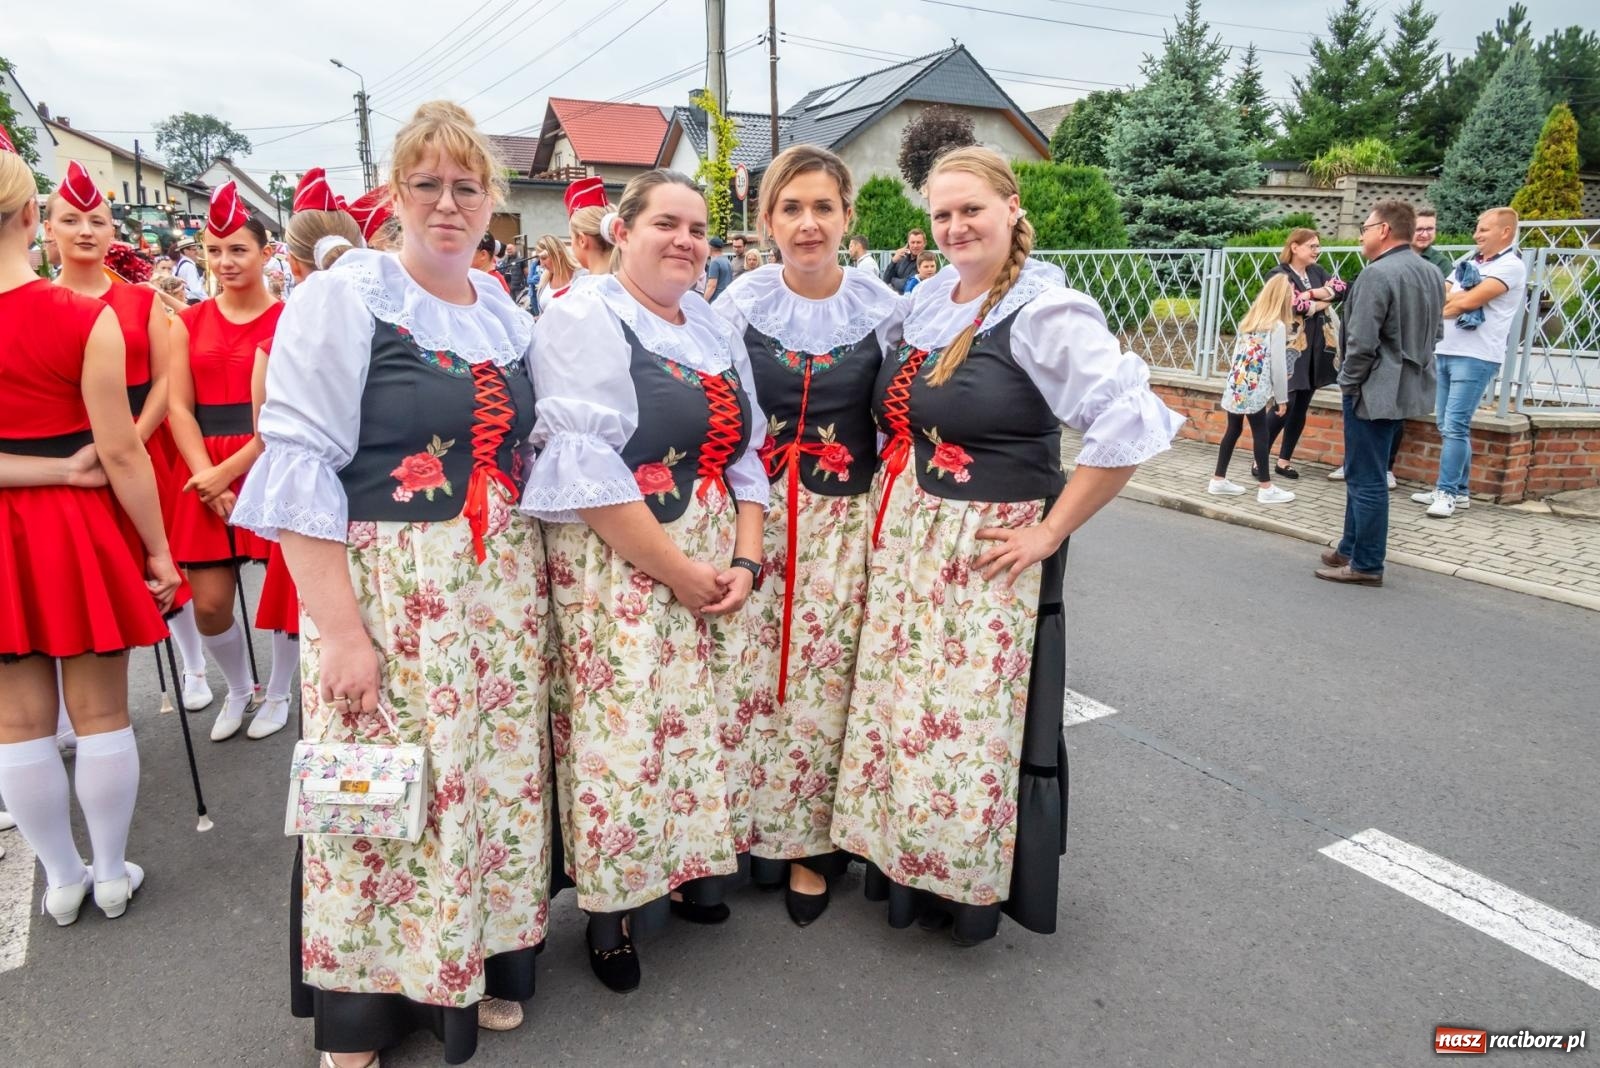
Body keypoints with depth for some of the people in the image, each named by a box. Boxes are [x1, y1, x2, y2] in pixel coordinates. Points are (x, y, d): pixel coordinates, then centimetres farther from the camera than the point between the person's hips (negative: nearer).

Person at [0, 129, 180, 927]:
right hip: (80, 531, -3)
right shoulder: (85, 318, -15)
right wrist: (158, 550, -6)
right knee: (100, 715, 9)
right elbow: (120, 453, -14)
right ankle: (112, 875, 22)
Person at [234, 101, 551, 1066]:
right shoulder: (344, 298, -6)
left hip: (504, 591, 5)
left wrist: (536, 581, 10)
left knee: (496, 779, 11)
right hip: (384, 591, -5)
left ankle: (480, 967, 33)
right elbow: (300, 464, -13)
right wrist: (338, 625, -19)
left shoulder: (510, 316, 11)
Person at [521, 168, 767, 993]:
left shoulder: (715, 331, 14)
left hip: (715, 572, 7)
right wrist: (678, 571, -17)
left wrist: (744, 561, -1)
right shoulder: (585, 319, -8)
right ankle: (609, 907, 18)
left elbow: (745, 455, 13)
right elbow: (586, 471, -18)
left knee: (695, 721, 11)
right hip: (617, 566, -6)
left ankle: (685, 867, 31)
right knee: (620, 731, -2)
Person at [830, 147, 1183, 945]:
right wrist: (886, 511, 10)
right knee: (898, 708, 15)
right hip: (900, 545, 7)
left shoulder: (1045, 312, -14)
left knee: (973, 721, 4)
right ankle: (906, 866, 36)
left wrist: (1051, 531, -18)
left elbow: (1130, 427, -22)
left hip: (985, 555, -7)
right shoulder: (925, 300, 8)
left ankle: (974, 882, 27)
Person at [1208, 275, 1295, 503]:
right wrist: (1281, 397, 1)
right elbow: (1278, 366, -6)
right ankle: (1265, 488, 5)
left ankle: (1219, 480, 17)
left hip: (1235, 386, 7)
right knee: (1260, 434, 0)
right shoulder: (1277, 326, -4)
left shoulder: (1248, 321, 16)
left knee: (1233, 430, 13)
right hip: (1254, 390, -7)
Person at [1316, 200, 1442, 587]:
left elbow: (1362, 342, -21)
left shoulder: (1377, 274, -17)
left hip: (1375, 391, -9)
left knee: (1366, 479, -2)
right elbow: (1430, 333, 19)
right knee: (1363, 474, 19)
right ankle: (1351, 548, 28)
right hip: (1409, 388, 9)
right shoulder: (1431, 273, 12)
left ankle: (1366, 565, 5)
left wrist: (1348, 381, -8)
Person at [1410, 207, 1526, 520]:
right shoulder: (1469, 261, 18)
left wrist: (1449, 301, 2)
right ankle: (1459, 491, 17)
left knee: (1455, 426, -11)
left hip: (1476, 357, -8)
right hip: (1445, 351, 8)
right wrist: (1461, 298, -8)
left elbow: (1469, 301, -16)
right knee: (1447, 426, 9)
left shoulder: (1511, 266, -6)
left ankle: (1447, 492, -6)